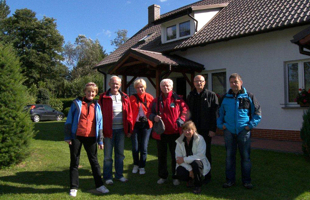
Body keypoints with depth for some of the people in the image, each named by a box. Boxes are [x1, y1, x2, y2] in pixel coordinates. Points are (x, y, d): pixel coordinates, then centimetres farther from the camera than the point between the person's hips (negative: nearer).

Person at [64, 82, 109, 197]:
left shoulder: (97, 106, 9)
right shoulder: (77, 103, 2)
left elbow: (99, 124, 10)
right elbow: (69, 120, 1)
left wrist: (100, 140, 7)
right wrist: (67, 136, -4)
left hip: (91, 138, 2)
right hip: (76, 137, -1)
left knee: (94, 161, 8)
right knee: (74, 162, 7)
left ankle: (99, 185, 17)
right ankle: (73, 187, 18)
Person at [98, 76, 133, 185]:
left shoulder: (124, 98, 7)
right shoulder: (104, 98, -2)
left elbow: (129, 114, 7)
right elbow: (100, 114, -4)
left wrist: (129, 130, 4)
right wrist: (101, 130, -10)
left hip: (121, 130, 3)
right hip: (109, 130, -3)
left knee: (120, 154, 14)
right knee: (108, 155, 5)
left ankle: (119, 175, 28)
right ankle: (108, 177, 19)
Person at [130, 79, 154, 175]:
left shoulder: (149, 97, 3)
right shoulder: (132, 98, 2)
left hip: (146, 124, 0)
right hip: (135, 124, 0)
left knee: (144, 148, 3)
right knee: (135, 148, 3)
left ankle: (142, 166, 22)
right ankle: (136, 165, 27)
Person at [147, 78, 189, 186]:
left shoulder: (177, 99, -1)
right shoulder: (156, 101, 7)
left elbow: (185, 110, 1)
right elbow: (149, 113, 12)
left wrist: (180, 121, -12)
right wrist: (154, 117, -10)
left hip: (174, 132, -2)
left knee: (175, 155, 7)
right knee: (161, 155, 13)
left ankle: (175, 177, 22)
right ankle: (162, 176, 27)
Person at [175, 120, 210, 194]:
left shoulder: (200, 139, -14)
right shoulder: (179, 141, -6)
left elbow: (200, 155, -22)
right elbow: (178, 157, -10)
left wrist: (184, 159, -23)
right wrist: (189, 169, -21)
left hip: (199, 163, -2)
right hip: (186, 165, 2)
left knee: (195, 163, -36)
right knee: (180, 174, -28)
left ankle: (198, 185, -8)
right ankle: (190, 179, 13)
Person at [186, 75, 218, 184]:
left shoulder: (211, 95, 1)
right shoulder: (190, 96, 13)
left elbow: (214, 114, -5)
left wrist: (213, 129, -11)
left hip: (206, 130, -3)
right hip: (193, 130, 3)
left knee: (206, 153, 7)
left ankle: (207, 176, 20)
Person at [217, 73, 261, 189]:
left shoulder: (249, 97, 2)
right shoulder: (225, 97, 9)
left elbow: (257, 113, 5)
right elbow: (220, 113, 17)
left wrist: (250, 125, -5)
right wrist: (221, 125, 4)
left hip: (243, 131, -2)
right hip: (229, 131, 2)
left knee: (245, 156, 3)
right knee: (229, 156, 8)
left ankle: (246, 180, 18)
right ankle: (230, 180, 20)